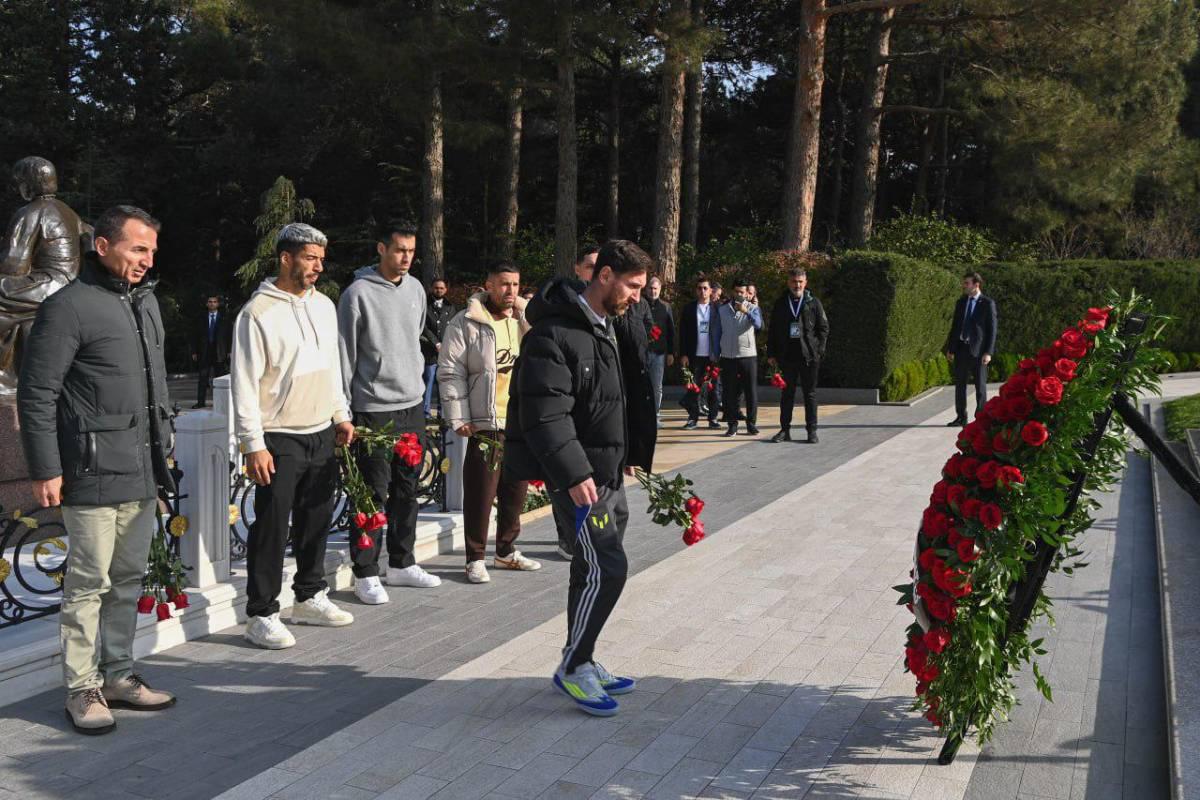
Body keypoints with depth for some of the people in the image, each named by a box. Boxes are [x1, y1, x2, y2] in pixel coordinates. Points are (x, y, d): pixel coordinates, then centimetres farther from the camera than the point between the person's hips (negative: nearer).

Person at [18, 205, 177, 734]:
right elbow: (36, 394, -10)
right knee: (89, 582, 0)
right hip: (94, 473, -7)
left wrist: (162, 448, 19)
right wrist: (45, 470, -13)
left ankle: (117, 674, 27)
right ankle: (82, 689, 13)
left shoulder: (145, 301, 15)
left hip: (143, 473, 8)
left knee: (128, 579, 14)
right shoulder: (69, 306, -10)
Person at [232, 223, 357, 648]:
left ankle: (310, 597, 30)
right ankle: (261, 615, 8)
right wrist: (253, 444, -16)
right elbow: (244, 383, -13)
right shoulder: (258, 312, -11)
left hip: (323, 435, 7)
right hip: (279, 439, -7)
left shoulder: (324, 305, 11)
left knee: (316, 521, 15)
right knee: (272, 528, -3)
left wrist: (341, 415, 16)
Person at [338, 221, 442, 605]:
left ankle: (402, 564, 25)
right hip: (374, 410, -6)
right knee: (373, 494, -2)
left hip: (412, 405, 7)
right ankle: (366, 573, 8)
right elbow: (345, 356, -9)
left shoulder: (415, 289, 10)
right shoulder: (358, 293, -10)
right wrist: (346, 410, -10)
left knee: (407, 490, 13)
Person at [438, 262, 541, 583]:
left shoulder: (526, 320, 13)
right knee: (481, 493, -2)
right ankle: (475, 558, 11)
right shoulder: (466, 324, -4)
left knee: (516, 490, 14)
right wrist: (458, 418, -11)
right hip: (486, 424, -5)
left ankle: (507, 551, 30)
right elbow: (450, 373, -7)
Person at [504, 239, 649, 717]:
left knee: (592, 569, 15)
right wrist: (574, 475, -27)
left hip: (606, 471, 10)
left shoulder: (604, 327, 15)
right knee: (608, 567, -9)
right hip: (579, 476, -10)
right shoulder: (555, 333, -18)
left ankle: (580, 663, 27)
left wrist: (621, 459, 22)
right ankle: (573, 666, 8)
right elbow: (543, 414, -24)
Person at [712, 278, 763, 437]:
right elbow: (717, 333, 12)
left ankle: (751, 424, 9)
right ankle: (732, 424, 8)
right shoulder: (722, 310, 10)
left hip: (748, 355, -1)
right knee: (730, 393, 3)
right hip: (728, 357, 1)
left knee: (751, 391, 1)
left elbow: (758, 324, -16)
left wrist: (746, 311, -31)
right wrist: (716, 355, 7)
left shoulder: (753, 308, 4)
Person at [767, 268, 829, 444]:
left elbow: (824, 328, 4)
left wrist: (818, 350, -6)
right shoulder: (780, 304, 7)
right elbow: (772, 330, 9)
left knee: (810, 393, 5)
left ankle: (812, 431, 10)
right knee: (787, 393, 7)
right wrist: (771, 354, 2)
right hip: (787, 356, 1)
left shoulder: (813, 303, 4)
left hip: (809, 356, -1)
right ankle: (785, 429, 13)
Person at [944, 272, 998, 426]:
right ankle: (961, 417, 16)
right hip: (961, 348, 5)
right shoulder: (961, 302, 11)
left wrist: (988, 352, -13)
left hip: (978, 350, -5)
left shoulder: (988, 303, -4)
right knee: (960, 384, 8)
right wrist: (950, 348, 9)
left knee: (980, 385, 2)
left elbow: (992, 329, -6)